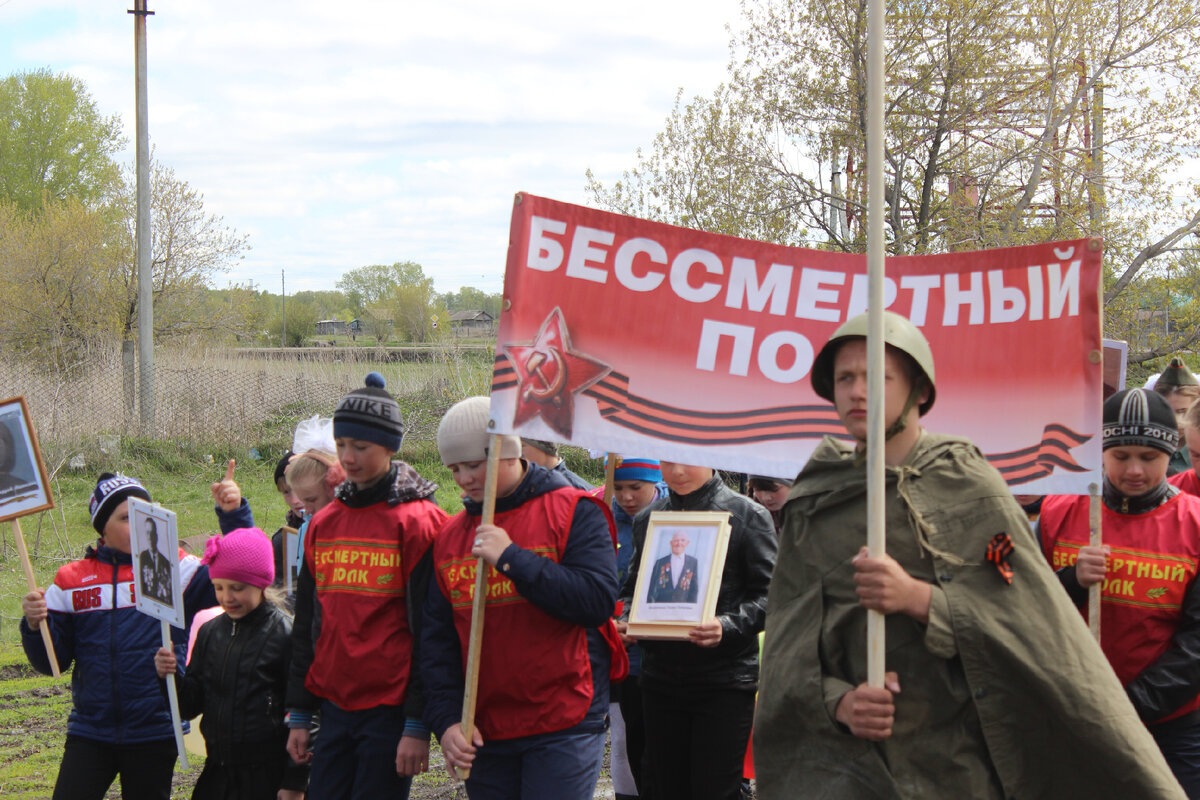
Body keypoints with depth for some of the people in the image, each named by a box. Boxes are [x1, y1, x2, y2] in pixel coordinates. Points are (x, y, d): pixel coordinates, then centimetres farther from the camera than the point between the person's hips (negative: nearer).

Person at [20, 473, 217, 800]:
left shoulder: (176, 569, -2)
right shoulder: (71, 580, 4)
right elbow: (52, 662, 6)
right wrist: (34, 625, -14)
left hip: (154, 734, -1)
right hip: (90, 733, 1)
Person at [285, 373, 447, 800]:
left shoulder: (418, 521, -7)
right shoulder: (323, 523, 11)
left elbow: (429, 630, -10)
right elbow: (306, 624, 16)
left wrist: (418, 725, -13)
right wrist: (299, 714, 14)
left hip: (391, 709, -5)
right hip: (334, 708, 6)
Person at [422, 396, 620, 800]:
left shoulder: (574, 512, -3)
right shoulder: (450, 536, 11)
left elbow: (598, 600, -16)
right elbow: (438, 642, 10)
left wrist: (512, 557, -16)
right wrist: (448, 718, -2)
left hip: (564, 726, -4)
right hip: (485, 732, 5)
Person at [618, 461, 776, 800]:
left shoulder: (748, 515, -1)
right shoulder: (648, 519, 12)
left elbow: (768, 595, -5)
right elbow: (632, 587, 19)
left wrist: (727, 627, -22)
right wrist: (626, 620, -3)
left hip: (724, 681, -4)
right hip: (660, 679, 4)